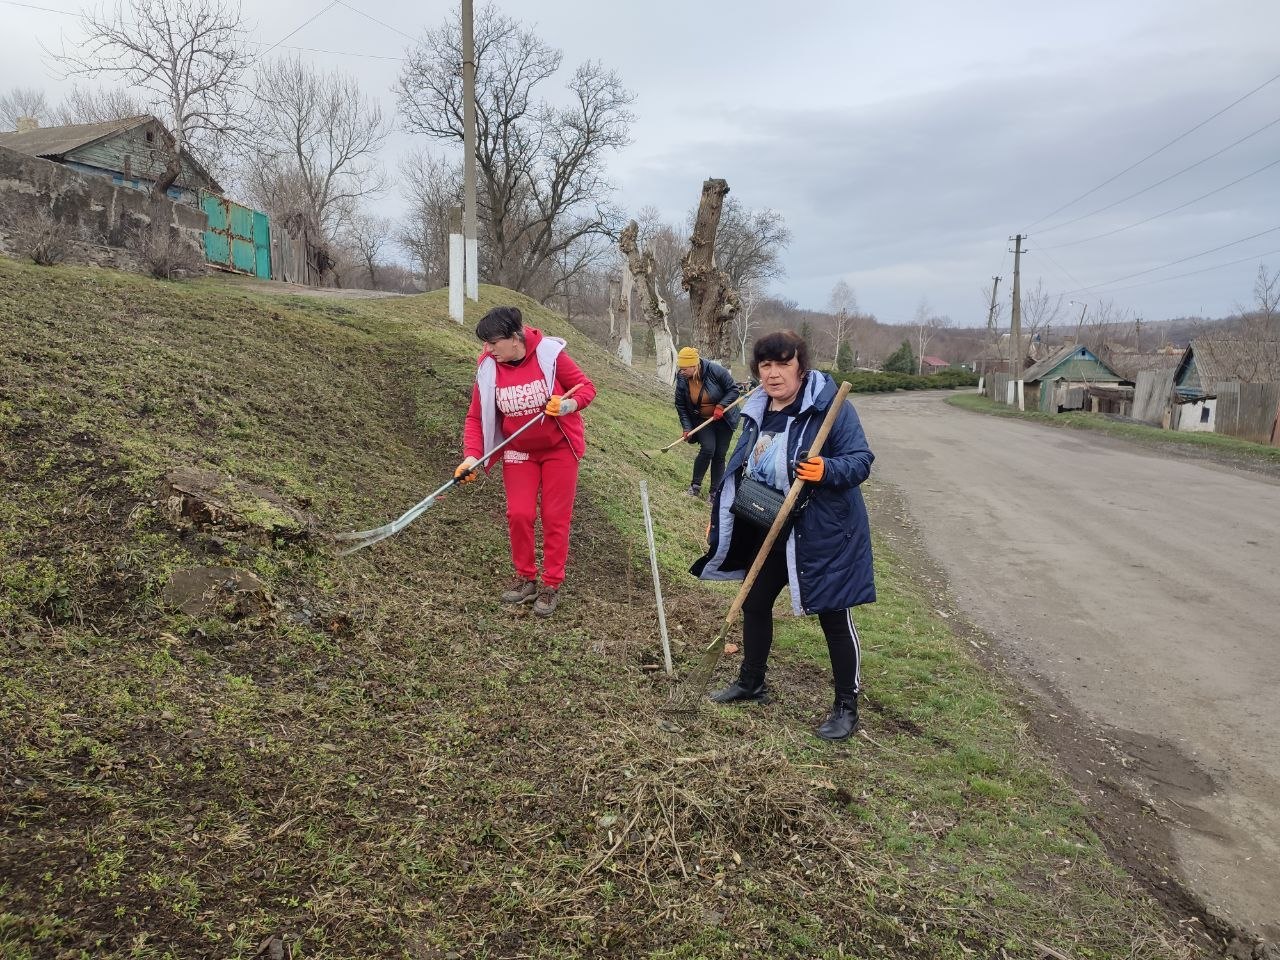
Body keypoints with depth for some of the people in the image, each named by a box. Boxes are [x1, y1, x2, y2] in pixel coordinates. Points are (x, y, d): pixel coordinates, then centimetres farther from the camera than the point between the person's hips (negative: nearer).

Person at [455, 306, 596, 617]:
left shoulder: (550, 355, -20)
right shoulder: (488, 369, -10)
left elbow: (587, 387, -9)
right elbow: (476, 417, -5)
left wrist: (569, 405, -30)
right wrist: (472, 456, -18)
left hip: (559, 448, -2)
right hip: (518, 451, 3)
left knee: (555, 517, 1)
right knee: (518, 514, -1)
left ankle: (551, 585, 14)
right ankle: (525, 578, 19)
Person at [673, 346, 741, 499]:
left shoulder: (715, 370, -24)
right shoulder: (682, 380, -14)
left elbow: (733, 389, -14)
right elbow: (680, 405, -3)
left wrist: (721, 406, -26)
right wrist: (686, 427, -10)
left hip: (723, 419, -1)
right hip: (702, 421, 1)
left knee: (719, 455, 2)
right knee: (707, 449, -20)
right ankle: (695, 485, -3)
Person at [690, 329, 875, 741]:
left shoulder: (830, 406, -17)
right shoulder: (758, 411, 5)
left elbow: (861, 459, -19)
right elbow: (740, 467, 15)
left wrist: (828, 469, -38)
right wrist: (720, 513, 17)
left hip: (822, 534, -7)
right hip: (769, 532, 8)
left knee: (833, 615, 3)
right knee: (754, 603, 18)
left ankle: (846, 707, 18)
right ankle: (751, 683, 39)